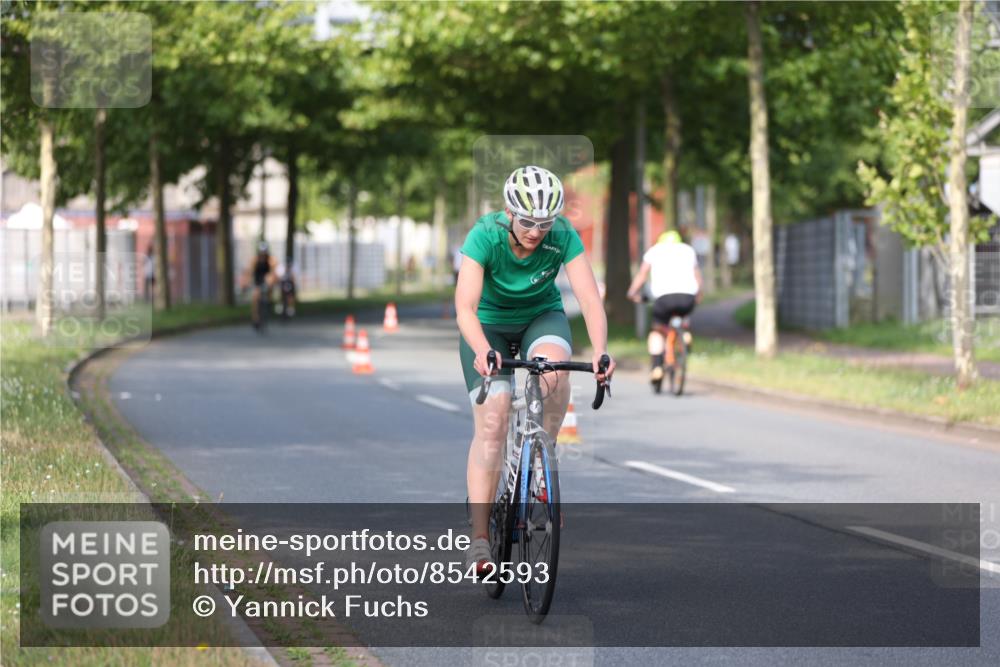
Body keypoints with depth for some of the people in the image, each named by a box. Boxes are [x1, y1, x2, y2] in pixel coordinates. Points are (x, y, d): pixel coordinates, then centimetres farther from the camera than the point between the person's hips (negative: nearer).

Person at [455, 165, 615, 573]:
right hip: (490, 323, -1)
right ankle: (479, 537, -12)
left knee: (554, 366, -34)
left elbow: (590, 299, -30)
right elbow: (465, 307, -36)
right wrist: (482, 351, -56)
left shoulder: (563, 236, -25)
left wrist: (600, 351, -48)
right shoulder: (485, 236, -29)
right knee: (491, 423, -16)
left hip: (542, 316, 1)